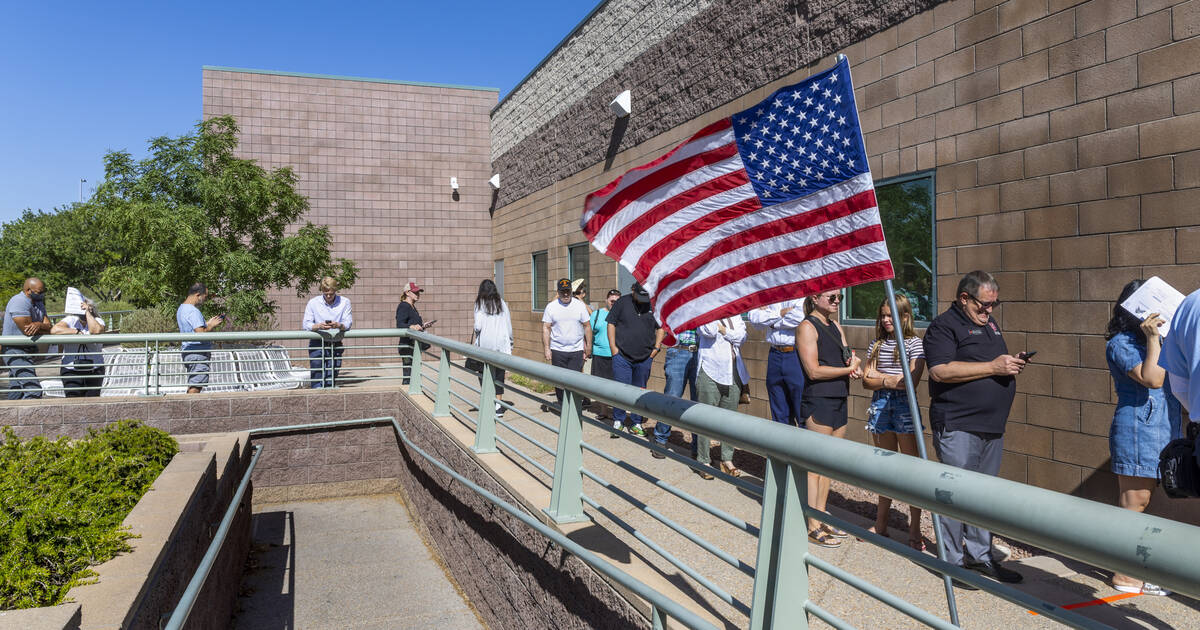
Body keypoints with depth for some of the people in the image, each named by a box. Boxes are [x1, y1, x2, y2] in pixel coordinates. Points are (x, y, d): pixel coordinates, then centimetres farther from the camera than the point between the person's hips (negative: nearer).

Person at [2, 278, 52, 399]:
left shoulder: (38, 302, 12)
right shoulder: (19, 301, -16)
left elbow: (48, 325, 2)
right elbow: (27, 331, -21)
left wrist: (39, 324, -20)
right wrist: (46, 327, -5)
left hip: (27, 350, 9)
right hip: (15, 351, -9)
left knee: (16, 393, 12)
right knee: (34, 391, -18)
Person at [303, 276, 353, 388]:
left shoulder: (344, 302, 2)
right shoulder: (313, 302, 1)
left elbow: (348, 322, -5)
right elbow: (305, 324, -6)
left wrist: (339, 325, -29)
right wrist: (319, 326, -27)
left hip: (336, 344, 1)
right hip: (317, 344, -1)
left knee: (331, 379, 1)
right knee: (317, 376, -6)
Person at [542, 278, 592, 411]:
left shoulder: (580, 305, 3)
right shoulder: (551, 307, 2)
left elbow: (587, 327, 8)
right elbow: (546, 328, 1)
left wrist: (588, 346, 5)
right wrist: (546, 348, -6)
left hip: (577, 350, 0)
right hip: (557, 351, 0)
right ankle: (562, 405, 19)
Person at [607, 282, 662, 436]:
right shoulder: (622, 302, 0)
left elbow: (660, 328, 15)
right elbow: (611, 324, 4)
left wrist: (656, 347, 5)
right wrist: (613, 347, -2)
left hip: (645, 358, 2)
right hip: (622, 357, -2)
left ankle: (636, 423, 19)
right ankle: (618, 421, 14)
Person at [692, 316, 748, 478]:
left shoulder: (735, 317, 16)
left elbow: (741, 336, 0)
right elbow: (709, 331, -18)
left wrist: (723, 330, -7)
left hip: (734, 374, 5)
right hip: (711, 373, -5)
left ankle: (727, 460, 18)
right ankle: (703, 460, 6)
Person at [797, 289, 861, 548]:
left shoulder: (836, 327, 17)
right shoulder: (807, 327, -8)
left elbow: (847, 357, 16)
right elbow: (814, 371, -15)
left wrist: (853, 363, -7)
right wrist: (849, 368, -9)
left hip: (839, 400, 8)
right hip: (818, 402, -8)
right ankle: (813, 527, 1)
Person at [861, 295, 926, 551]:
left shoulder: (914, 343, -3)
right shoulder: (877, 345, 12)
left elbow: (912, 381, -12)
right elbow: (866, 381, 6)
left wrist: (880, 377, -4)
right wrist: (890, 380, -10)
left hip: (904, 407, -5)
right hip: (880, 406, 5)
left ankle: (915, 531, 5)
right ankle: (881, 525, 21)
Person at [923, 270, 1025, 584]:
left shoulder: (988, 323, 19)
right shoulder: (944, 326, -9)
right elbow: (940, 370, -22)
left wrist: (1012, 364, 7)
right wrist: (993, 367, -19)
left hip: (992, 426, 9)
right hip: (957, 426, -8)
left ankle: (980, 556, 25)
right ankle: (952, 561, 6)